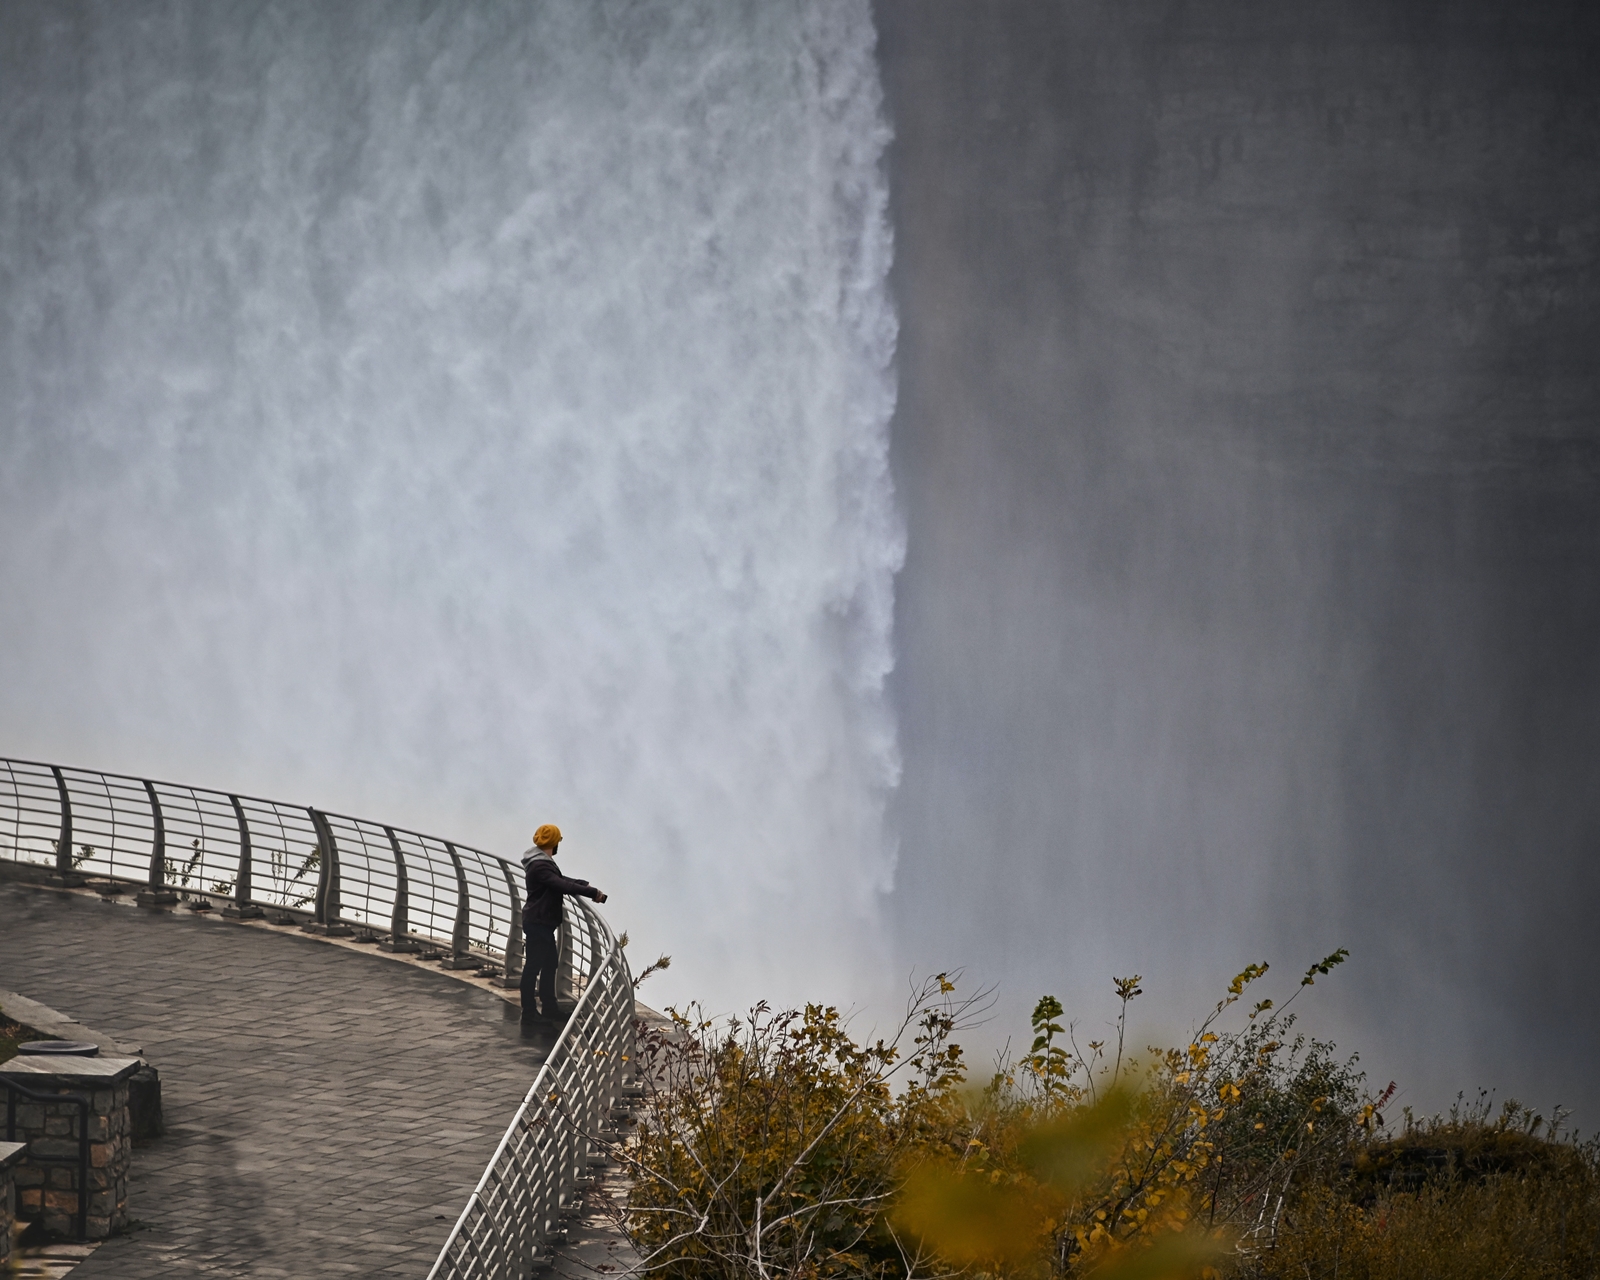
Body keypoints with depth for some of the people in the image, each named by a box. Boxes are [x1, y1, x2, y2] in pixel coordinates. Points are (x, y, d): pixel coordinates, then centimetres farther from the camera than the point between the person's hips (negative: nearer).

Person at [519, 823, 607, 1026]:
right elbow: (562, 885, -31)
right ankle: (528, 1012, 1)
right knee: (534, 965, -4)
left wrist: (585, 885, 7)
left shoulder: (544, 862, 11)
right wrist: (592, 893, -30)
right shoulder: (540, 866, -23)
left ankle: (549, 1009, 24)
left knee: (550, 962, 16)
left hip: (543, 923, 11)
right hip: (537, 923, -11)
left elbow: (561, 879, 20)